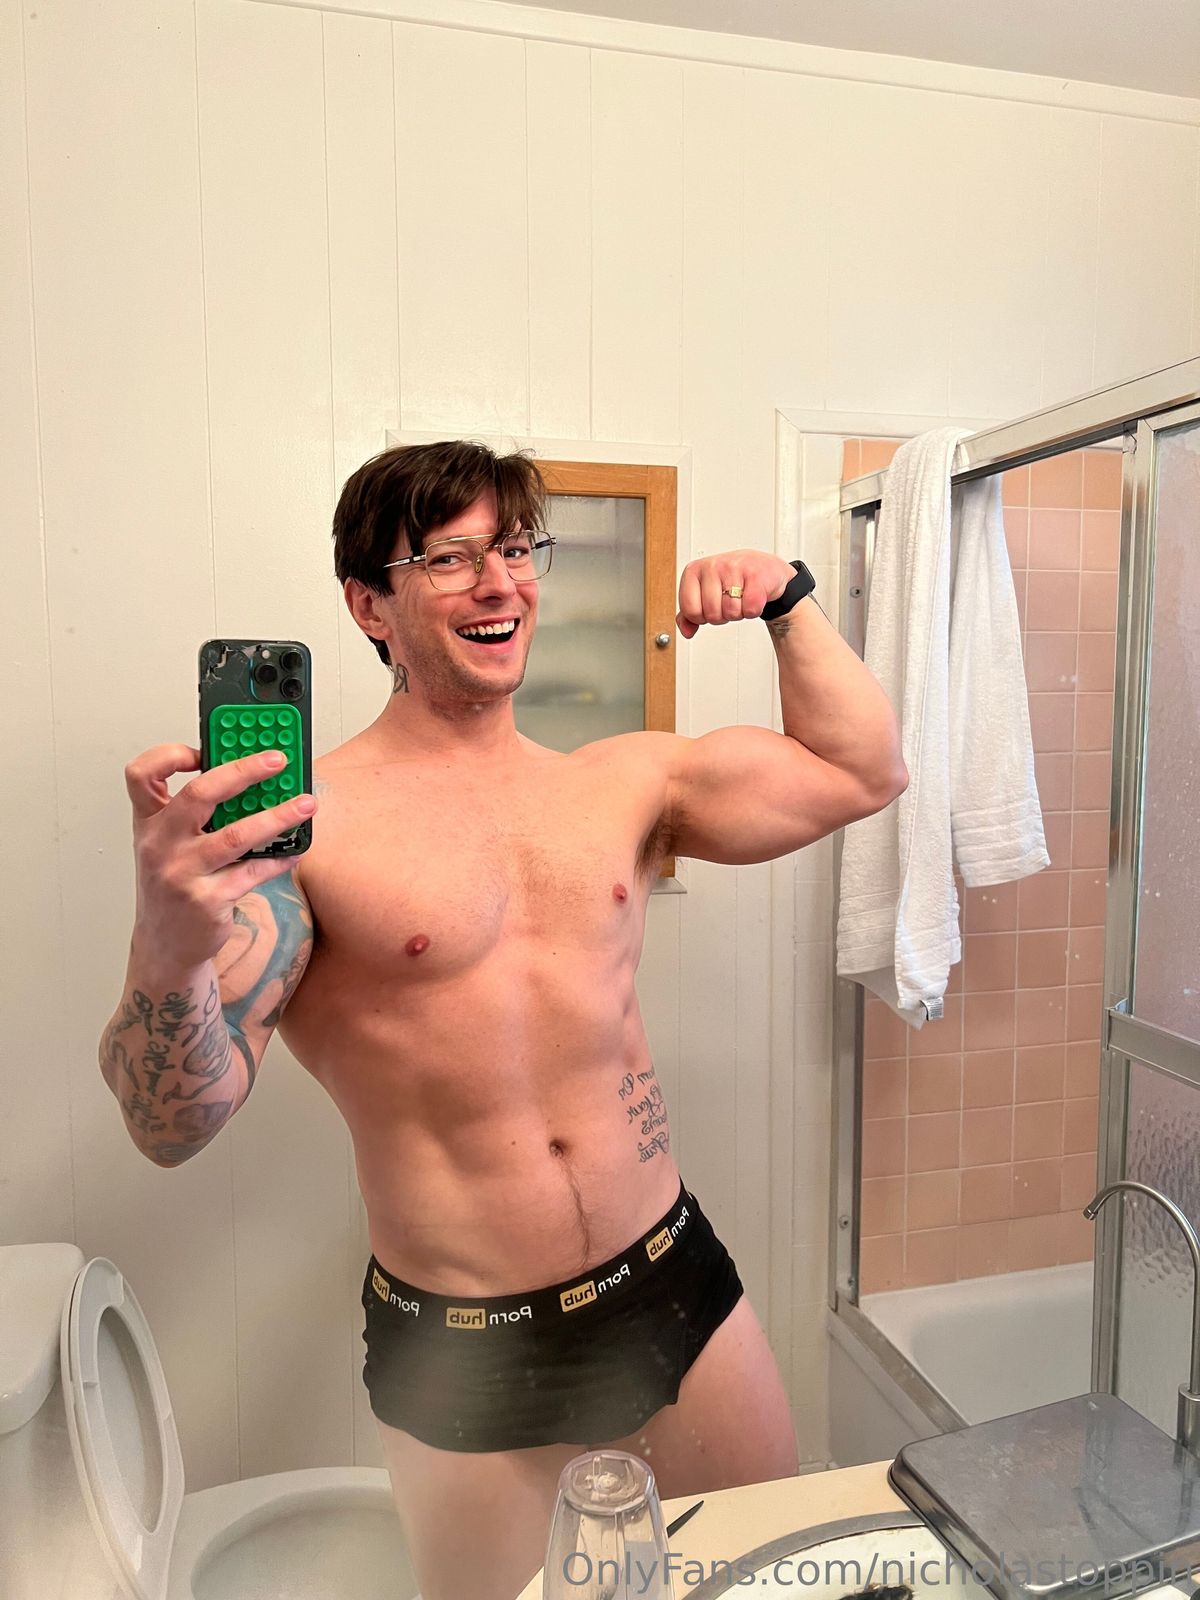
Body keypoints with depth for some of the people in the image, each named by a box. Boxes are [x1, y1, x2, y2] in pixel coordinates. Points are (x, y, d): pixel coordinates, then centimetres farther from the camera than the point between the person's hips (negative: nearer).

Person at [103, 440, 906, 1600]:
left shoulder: (627, 780, 0)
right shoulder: (305, 822, -14)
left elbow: (863, 774, 8)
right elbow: (176, 1126, -18)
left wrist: (787, 602, -1)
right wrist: (168, 953, -38)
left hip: (673, 1286, 4)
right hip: (460, 1350, -3)